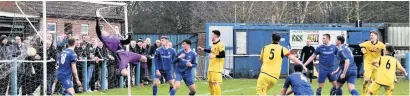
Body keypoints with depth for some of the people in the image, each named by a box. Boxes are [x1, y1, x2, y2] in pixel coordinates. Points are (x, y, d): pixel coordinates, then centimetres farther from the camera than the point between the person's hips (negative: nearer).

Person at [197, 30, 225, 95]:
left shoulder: (220, 44, -16)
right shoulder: (213, 44, 11)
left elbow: (223, 55, -22)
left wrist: (214, 56, -26)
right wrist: (203, 49, 32)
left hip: (217, 68, -9)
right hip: (211, 67, 9)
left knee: (216, 83, -10)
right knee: (210, 82, 14)